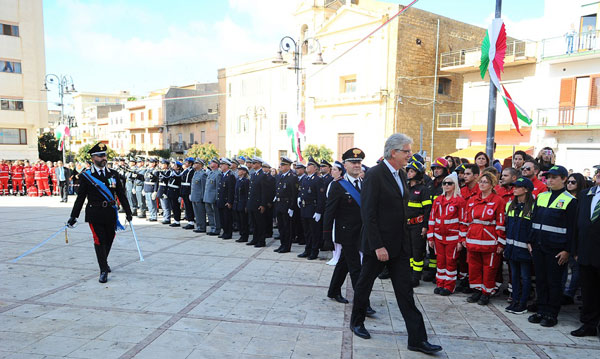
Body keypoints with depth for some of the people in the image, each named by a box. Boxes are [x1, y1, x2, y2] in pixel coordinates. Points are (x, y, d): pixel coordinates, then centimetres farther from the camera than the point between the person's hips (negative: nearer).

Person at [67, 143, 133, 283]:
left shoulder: (113, 174, 7)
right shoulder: (86, 175, -2)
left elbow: (121, 194, 9)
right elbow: (80, 197, 0)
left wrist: (128, 211, 7)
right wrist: (73, 216, -1)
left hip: (110, 213, 3)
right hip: (95, 214, -3)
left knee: (109, 239, 15)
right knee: (99, 240, -4)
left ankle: (104, 262, 40)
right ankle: (104, 270, 6)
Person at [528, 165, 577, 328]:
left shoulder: (570, 200, -5)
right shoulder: (540, 197, 11)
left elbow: (571, 228, -8)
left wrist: (567, 250, -12)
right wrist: (531, 242, 9)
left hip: (556, 249, -5)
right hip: (538, 246, 5)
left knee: (554, 282, 5)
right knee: (540, 280, 11)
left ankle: (552, 314, 16)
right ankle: (541, 311, 22)